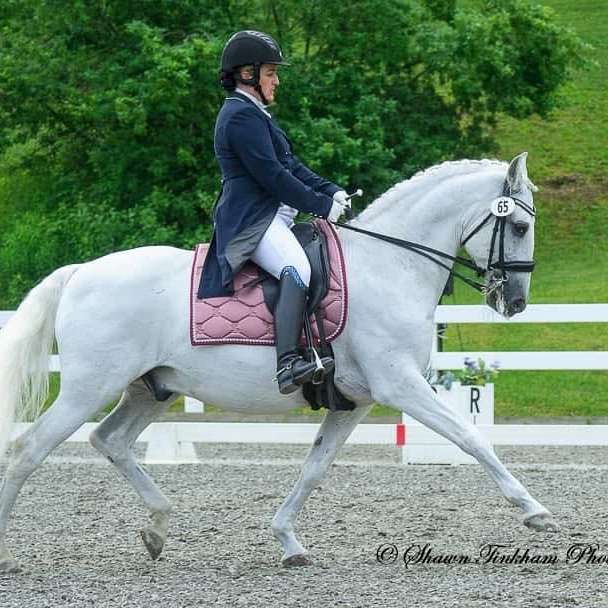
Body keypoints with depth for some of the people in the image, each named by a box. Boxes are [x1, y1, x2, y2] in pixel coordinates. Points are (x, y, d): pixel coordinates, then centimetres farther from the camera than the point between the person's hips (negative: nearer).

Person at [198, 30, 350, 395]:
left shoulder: (255, 114, 25)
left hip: (275, 217, 12)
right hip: (252, 220, -12)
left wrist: (332, 192, 8)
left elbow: (291, 165, 23)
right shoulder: (242, 116, -11)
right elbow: (272, 176, -17)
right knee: (298, 270, -33)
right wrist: (322, 206, -13)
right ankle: (289, 364, -48)